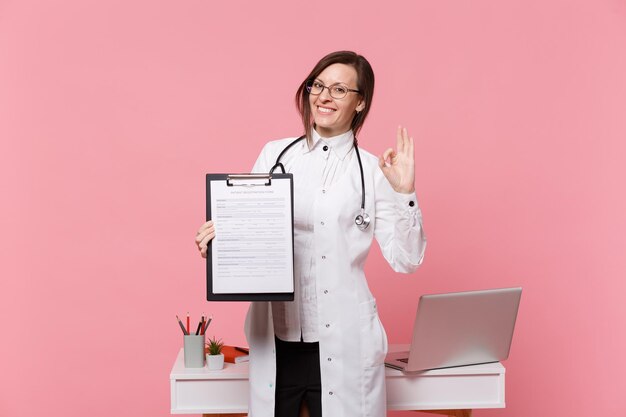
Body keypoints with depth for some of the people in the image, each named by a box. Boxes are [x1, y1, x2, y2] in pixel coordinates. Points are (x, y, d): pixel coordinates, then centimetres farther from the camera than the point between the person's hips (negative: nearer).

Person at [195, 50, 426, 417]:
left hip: (342, 342, -2)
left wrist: (405, 194, -12)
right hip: (275, 337, 2)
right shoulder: (275, 154, 6)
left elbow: (406, 261, -2)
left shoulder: (373, 171, 0)